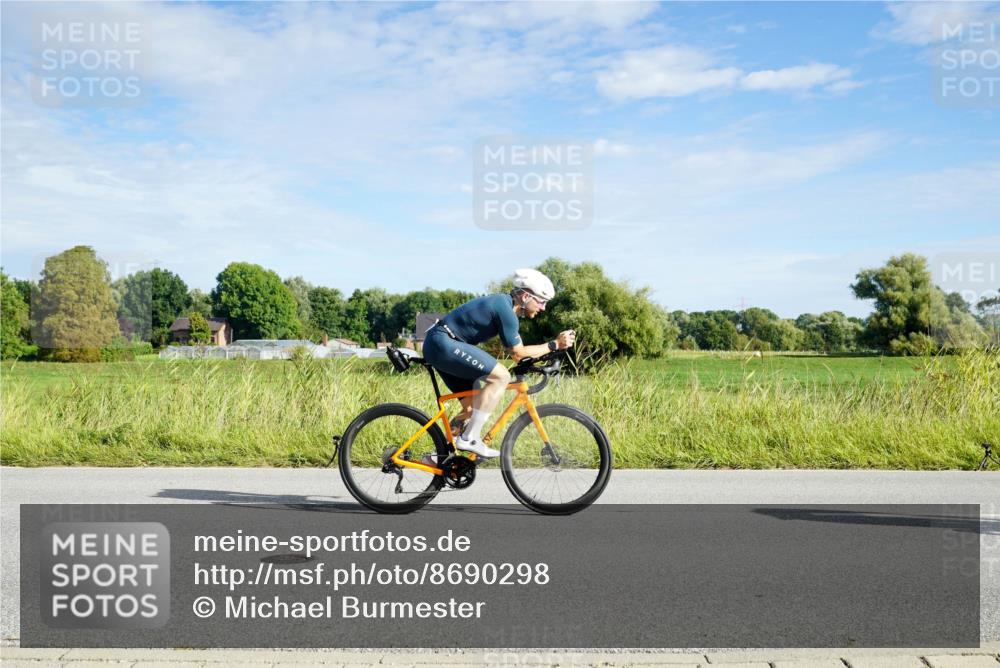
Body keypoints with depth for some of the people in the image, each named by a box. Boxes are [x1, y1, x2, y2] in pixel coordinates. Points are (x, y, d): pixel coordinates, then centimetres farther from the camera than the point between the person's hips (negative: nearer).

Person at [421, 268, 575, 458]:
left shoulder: (503, 303, 15)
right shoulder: (505, 309, -15)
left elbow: (514, 350, 18)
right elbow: (518, 353, -12)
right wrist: (555, 344, -8)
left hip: (437, 345, 11)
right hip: (443, 343, -11)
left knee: (472, 408, 11)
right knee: (500, 375, -18)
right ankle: (469, 439, -16)